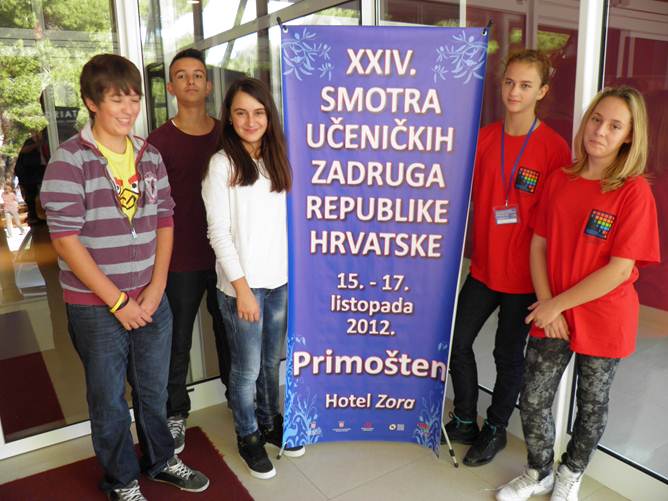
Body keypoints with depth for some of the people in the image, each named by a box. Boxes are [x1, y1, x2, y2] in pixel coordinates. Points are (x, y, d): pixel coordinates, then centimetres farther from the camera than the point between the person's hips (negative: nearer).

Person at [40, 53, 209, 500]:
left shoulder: (150, 156, 4)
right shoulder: (70, 160, -11)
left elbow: (164, 222, 6)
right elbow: (66, 241, -14)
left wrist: (156, 289, -4)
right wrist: (118, 301, -13)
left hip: (151, 299, 4)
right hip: (96, 306, -4)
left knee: (154, 390, 19)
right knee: (109, 400, 13)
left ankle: (161, 460, 42)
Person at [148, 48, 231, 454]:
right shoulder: (160, 142, -5)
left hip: (224, 255, 3)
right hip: (180, 261, -2)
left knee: (229, 332, 18)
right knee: (177, 342, 9)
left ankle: (236, 394, 39)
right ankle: (176, 413, 28)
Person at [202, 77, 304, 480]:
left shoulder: (275, 160, 8)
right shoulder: (222, 164, -8)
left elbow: (284, 221, 9)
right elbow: (218, 231, -11)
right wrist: (241, 287, -14)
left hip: (280, 280, 5)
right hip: (243, 285, -5)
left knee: (272, 361, 18)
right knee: (248, 368, 9)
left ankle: (271, 423, 39)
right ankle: (248, 437, 30)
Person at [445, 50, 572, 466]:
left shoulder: (554, 147, -12)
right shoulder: (484, 138, 1)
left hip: (524, 273, -4)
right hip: (484, 266, 5)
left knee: (509, 354, 11)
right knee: (458, 340, 12)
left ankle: (495, 429, 35)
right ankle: (465, 421, 35)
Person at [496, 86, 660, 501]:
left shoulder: (635, 191, -14)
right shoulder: (560, 180, 0)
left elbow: (619, 270, -18)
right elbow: (539, 244, 1)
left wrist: (557, 304, -16)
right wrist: (547, 306, -10)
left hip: (604, 321, -3)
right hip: (552, 316, 3)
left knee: (591, 405, 17)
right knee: (533, 400, 10)